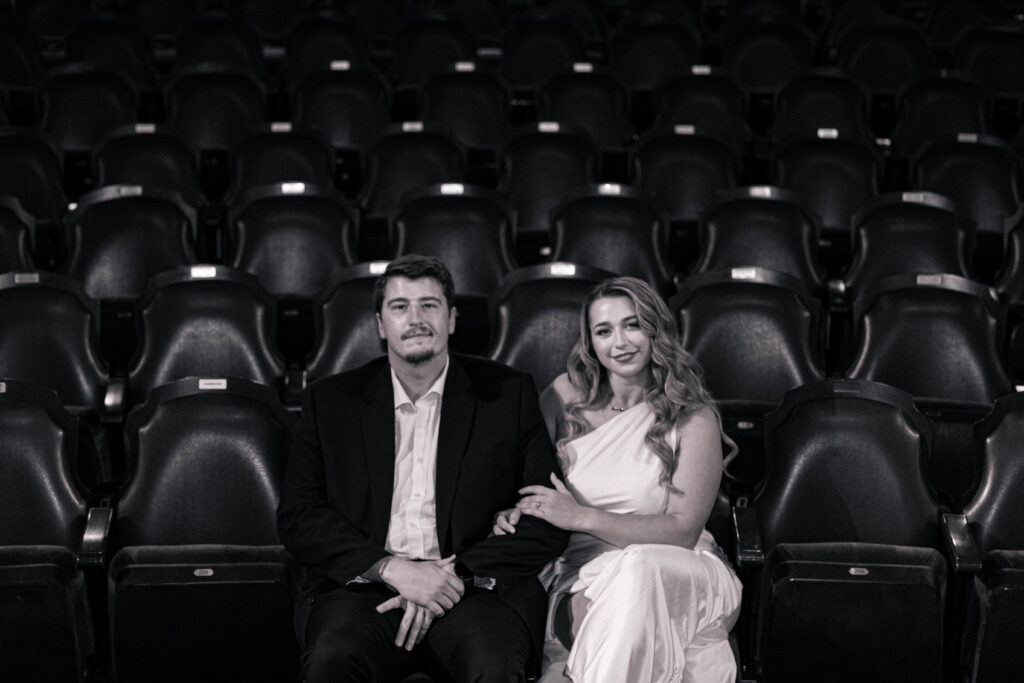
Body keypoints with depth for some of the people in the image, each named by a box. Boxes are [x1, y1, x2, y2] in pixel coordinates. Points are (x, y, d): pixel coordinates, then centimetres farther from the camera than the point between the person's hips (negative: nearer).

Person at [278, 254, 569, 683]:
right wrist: (392, 569, -11)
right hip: (363, 589, 1)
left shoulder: (510, 394, 10)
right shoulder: (330, 401, 13)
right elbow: (296, 518, 5)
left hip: (476, 588, -1)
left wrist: (454, 576, -9)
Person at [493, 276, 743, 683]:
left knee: (636, 567, -37)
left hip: (676, 578, -1)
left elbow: (684, 530, -10)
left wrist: (583, 517, -19)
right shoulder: (566, 395, 9)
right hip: (580, 575, 1)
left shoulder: (693, 419, -1)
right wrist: (515, 512, -6)